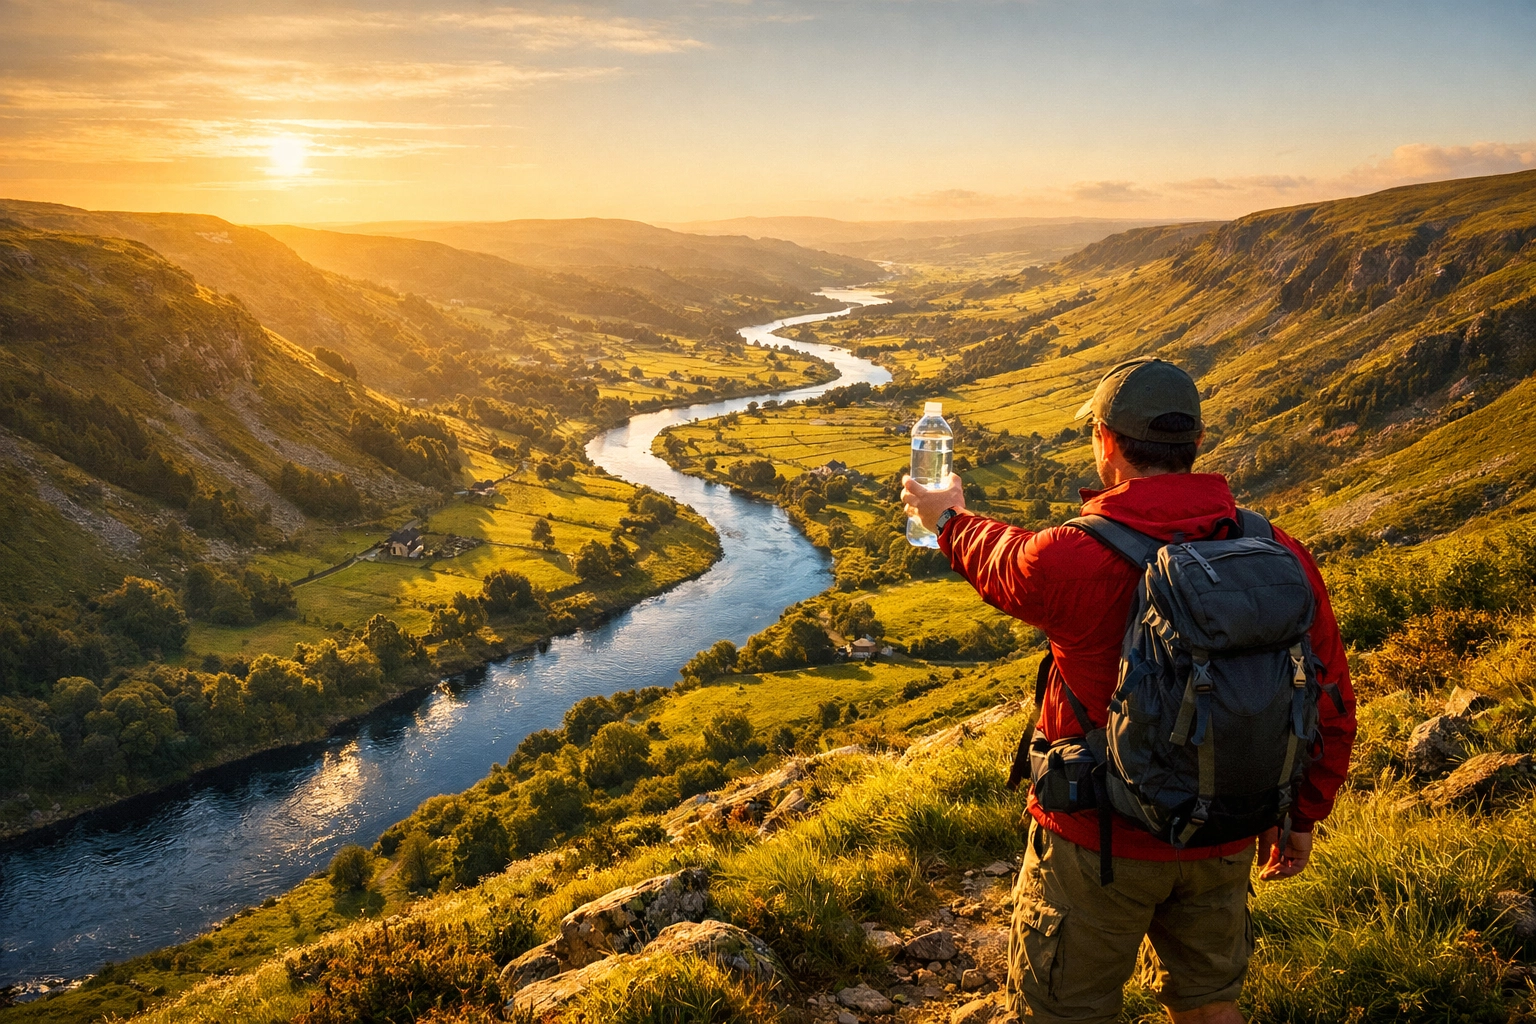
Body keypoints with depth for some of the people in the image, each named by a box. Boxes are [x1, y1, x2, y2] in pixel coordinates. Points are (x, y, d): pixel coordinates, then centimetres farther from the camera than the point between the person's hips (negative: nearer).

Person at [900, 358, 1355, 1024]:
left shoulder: (1075, 559, -25)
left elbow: (998, 562, -1)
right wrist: (1301, 816, 16)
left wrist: (947, 519, 22)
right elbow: (1330, 703, 0)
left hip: (1100, 841, -4)